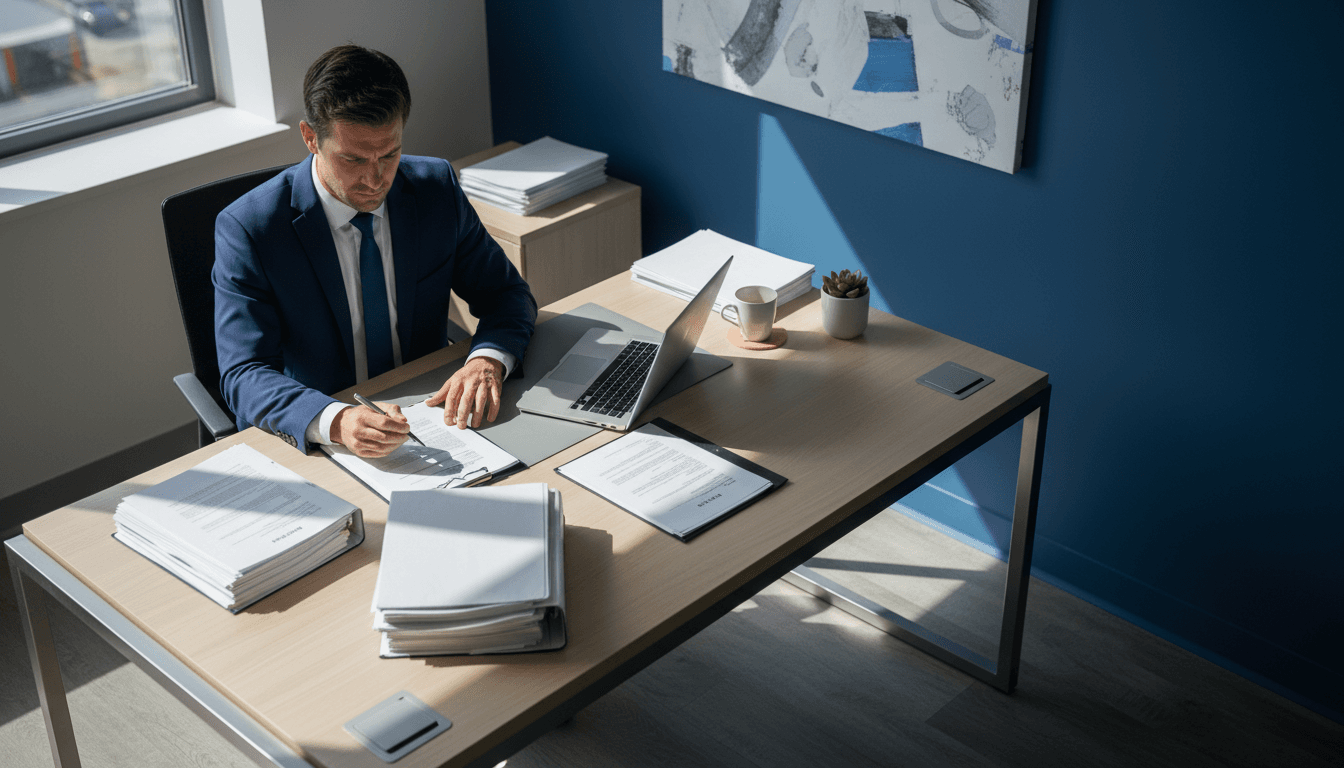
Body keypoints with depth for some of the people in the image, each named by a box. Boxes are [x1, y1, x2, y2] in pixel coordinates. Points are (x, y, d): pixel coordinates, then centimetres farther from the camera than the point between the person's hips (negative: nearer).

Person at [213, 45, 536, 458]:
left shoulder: (437, 187, -3)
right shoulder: (248, 228, -14)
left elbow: (508, 294, 3)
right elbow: (245, 374, -19)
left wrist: (487, 361, -20)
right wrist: (336, 422, -39)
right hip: (311, 445, -3)